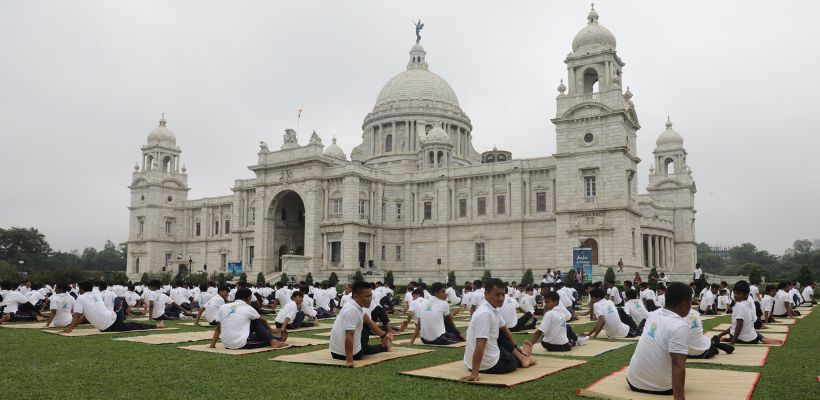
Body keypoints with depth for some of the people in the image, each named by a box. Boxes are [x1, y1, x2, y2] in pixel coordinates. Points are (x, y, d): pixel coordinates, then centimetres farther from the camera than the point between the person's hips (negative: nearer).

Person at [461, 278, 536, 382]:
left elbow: (504, 330, 21)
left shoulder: (494, 309, 3)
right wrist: (474, 374, -31)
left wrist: (516, 349, 33)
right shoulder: (485, 313, -26)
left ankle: (521, 356, 20)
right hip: (488, 365, -8)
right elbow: (480, 345, -30)